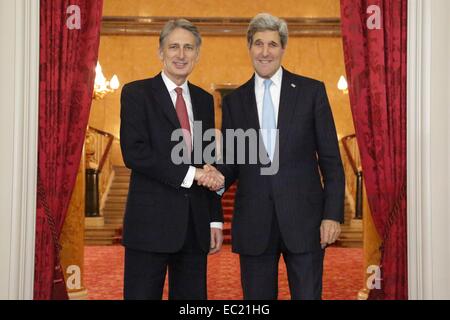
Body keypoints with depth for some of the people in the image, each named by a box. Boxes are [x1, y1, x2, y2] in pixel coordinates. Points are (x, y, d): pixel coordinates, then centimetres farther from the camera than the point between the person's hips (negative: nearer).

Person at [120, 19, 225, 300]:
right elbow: (134, 153, -14)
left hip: (196, 225, 5)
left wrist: (215, 220, 12)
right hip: (151, 221, -5)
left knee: (193, 297, 10)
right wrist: (189, 173, -17)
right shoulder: (137, 93, -1)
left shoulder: (204, 100, 15)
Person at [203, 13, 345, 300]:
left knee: (308, 295, 3)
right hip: (254, 223, 2)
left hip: (303, 218, -2)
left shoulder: (312, 91, 2)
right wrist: (218, 176, -11)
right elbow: (231, 161, 12)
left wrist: (333, 213, -6)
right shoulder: (234, 101, 9)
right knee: (257, 297, 10)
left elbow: (330, 159, 1)